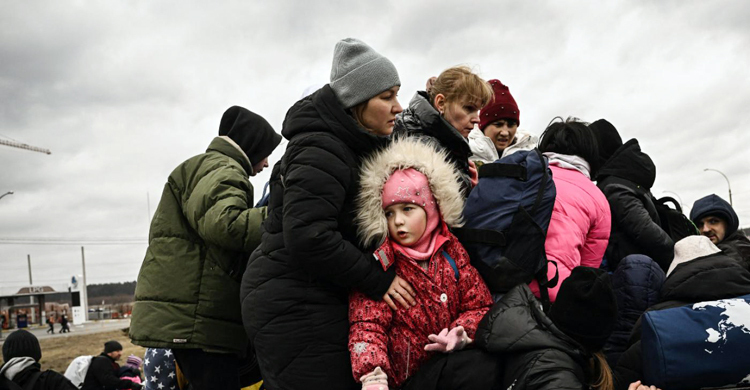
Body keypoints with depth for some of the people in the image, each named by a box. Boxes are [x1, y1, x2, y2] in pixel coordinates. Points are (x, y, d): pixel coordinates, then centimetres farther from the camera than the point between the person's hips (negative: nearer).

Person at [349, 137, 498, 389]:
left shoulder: (451, 250, 5)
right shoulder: (379, 264, -7)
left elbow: (479, 305, 9)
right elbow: (367, 326, -15)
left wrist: (461, 334, -13)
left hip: (451, 362, 4)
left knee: (489, 366, -26)